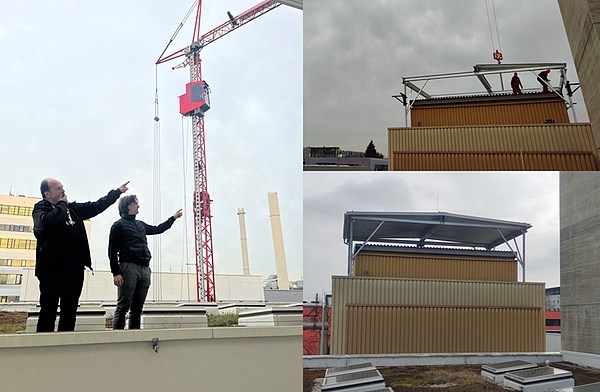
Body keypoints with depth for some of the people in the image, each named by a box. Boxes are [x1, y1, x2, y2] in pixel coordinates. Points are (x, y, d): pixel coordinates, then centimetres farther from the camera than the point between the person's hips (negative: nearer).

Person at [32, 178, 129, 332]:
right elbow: (47, 221, -25)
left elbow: (96, 206, 25)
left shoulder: (73, 208, 16)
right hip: (53, 269, -6)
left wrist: (118, 191, 26)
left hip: (74, 270, 6)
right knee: (48, 312, -4)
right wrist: (61, 204, -8)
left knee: (70, 311, 9)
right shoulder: (40, 208, -2)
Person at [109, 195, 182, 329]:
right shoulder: (119, 225, 1)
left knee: (137, 309, 6)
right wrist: (116, 273, -13)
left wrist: (173, 217, 44)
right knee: (123, 307, -11)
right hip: (128, 268, -7)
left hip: (144, 269, 7)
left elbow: (157, 229, 40)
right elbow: (112, 252, -4)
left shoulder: (140, 225, 23)